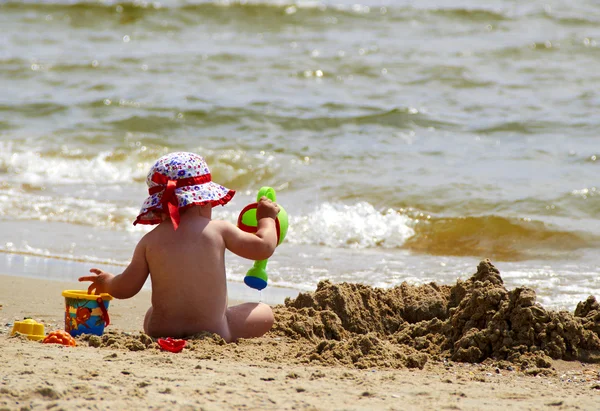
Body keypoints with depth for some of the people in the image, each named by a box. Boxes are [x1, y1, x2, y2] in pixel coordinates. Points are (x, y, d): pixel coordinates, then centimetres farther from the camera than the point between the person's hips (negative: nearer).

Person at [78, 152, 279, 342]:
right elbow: (264, 247, 4)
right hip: (212, 331, -4)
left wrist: (106, 283, 27)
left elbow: (126, 288, 3)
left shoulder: (150, 241, 1)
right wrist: (267, 218, 25)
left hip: (160, 331, 4)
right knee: (264, 313, 14)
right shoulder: (219, 230, -4)